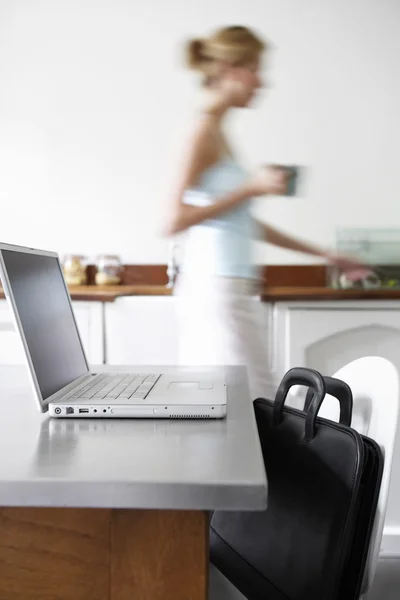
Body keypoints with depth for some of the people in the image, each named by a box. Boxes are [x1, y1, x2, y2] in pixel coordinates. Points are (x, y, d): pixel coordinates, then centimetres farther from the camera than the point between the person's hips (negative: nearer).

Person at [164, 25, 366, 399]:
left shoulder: (217, 132, 17)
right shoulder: (204, 131, -10)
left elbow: (243, 223, 21)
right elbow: (175, 220, -19)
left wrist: (320, 253, 24)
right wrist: (251, 188, -16)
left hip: (226, 290, 9)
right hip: (215, 288, -9)